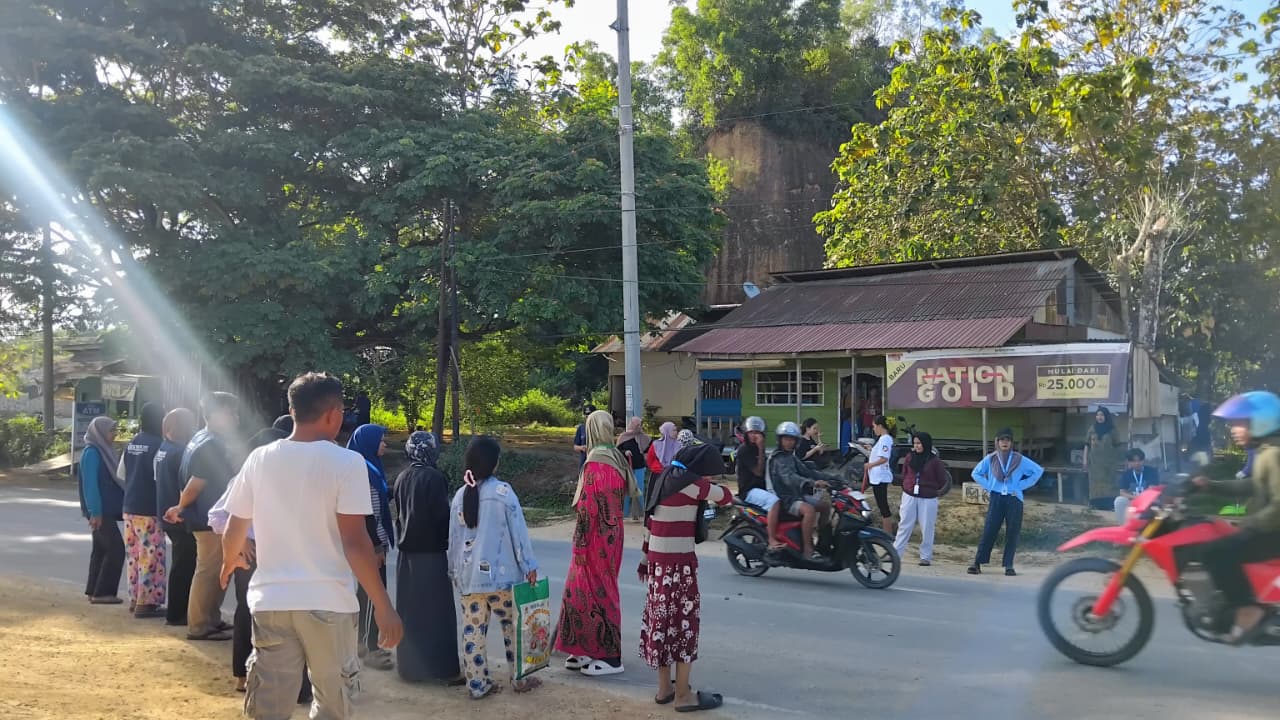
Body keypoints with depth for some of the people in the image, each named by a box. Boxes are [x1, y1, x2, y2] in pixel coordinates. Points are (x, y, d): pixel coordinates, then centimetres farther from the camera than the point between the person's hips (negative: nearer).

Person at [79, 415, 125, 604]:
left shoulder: (104, 450, 12)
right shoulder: (92, 452, -14)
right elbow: (90, 483, -19)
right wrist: (95, 511, -22)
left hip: (106, 509, 9)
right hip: (100, 510, -9)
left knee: (101, 549, 11)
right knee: (116, 548, -8)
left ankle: (94, 591, 17)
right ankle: (102, 592, -4)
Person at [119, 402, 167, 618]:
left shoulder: (131, 444, 10)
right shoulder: (158, 445, -15)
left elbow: (121, 473, 19)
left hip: (130, 507, 8)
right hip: (149, 509, -8)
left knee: (135, 555, 16)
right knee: (151, 557, -3)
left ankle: (135, 598, 23)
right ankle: (147, 602, -2)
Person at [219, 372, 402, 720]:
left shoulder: (260, 459, 3)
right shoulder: (346, 462, -11)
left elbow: (234, 531, 12)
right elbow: (355, 542, -16)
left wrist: (229, 562, 34)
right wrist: (384, 607, -10)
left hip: (270, 600, 3)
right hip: (327, 601, -3)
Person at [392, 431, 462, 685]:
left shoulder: (402, 478, 5)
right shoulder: (434, 478, -15)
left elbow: (399, 512, 10)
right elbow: (443, 515, -15)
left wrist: (403, 538, 17)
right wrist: (449, 542, -1)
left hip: (407, 552, 6)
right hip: (432, 552, -6)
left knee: (410, 611, 12)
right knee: (437, 611, 0)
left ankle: (410, 666, 19)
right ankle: (444, 668, 4)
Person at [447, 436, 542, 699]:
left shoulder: (460, 495, 5)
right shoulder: (502, 491, -10)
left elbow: (453, 537, 11)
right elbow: (519, 531, -9)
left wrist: (455, 571, 21)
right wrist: (529, 566, -2)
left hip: (468, 575, 4)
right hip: (501, 574, -4)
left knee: (473, 630, 7)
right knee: (513, 626, 9)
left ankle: (477, 683, 11)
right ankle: (520, 679, 17)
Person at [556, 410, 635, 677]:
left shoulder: (595, 462, -19)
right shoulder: (617, 458, 7)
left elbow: (587, 507, -20)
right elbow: (628, 491, 13)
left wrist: (580, 544, -17)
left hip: (596, 537, -9)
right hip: (612, 533, 9)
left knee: (595, 592, 1)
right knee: (602, 590, 15)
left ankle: (610, 657, 8)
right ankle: (593, 649, 24)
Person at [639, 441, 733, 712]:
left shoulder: (663, 478, 10)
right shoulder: (688, 482, -15)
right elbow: (725, 497, -4)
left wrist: (646, 557, 18)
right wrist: (709, 486, 16)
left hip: (658, 559, 8)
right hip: (678, 563, -8)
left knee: (662, 621, 14)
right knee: (683, 622, 1)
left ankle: (664, 689, 25)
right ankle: (683, 695, 9)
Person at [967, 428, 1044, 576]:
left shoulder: (1019, 459, 3)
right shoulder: (990, 459, 6)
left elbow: (1038, 471, 6)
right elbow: (976, 473, 17)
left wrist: (1021, 485, 1)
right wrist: (988, 486, 4)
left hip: (1014, 499, 0)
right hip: (996, 499, 0)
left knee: (1012, 533, 0)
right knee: (989, 531, -5)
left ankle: (1009, 565, 7)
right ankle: (977, 563, -4)